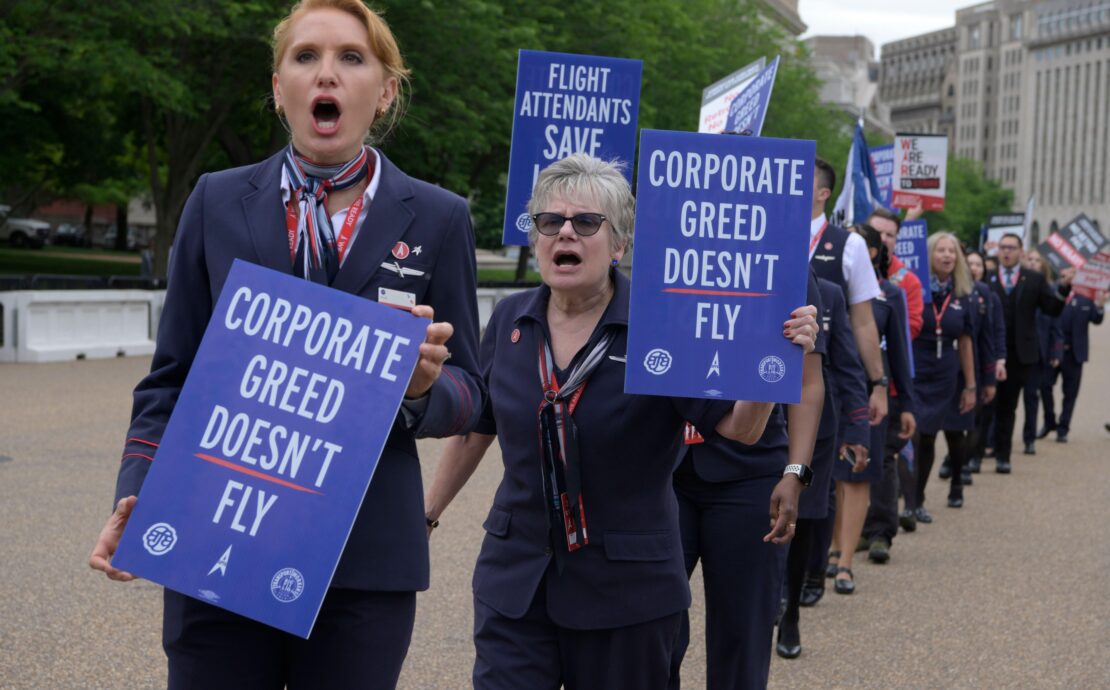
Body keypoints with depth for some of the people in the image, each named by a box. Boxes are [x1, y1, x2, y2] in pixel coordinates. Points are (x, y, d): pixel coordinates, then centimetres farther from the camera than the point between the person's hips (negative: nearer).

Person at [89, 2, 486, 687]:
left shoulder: (437, 218, 3)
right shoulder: (217, 203, 5)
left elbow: (468, 393, 6)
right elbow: (173, 375, 9)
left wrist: (425, 387, -17)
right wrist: (137, 496, -6)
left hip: (365, 556, 0)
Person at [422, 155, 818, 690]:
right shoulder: (509, 322, 1)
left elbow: (739, 428, -17)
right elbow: (475, 428, 13)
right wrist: (426, 514, 18)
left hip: (626, 590, -2)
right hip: (514, 581, 3)